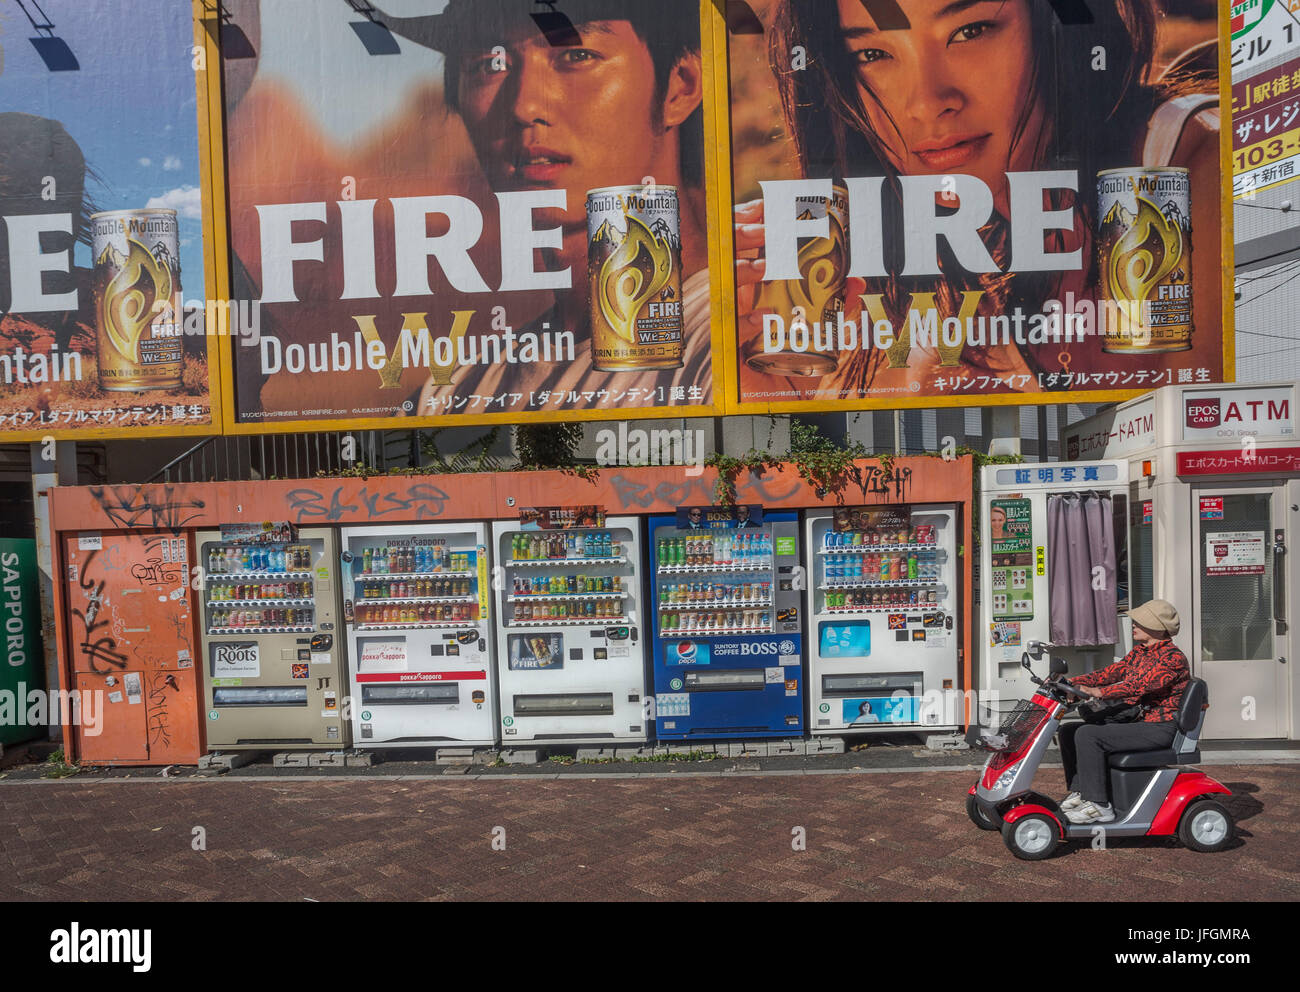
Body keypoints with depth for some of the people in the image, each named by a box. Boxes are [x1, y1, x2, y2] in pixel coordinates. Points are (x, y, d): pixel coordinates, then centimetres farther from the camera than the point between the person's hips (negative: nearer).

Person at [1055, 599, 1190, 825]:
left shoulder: (1173, 658, -14)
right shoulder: (1139, 652, 15)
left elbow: (1141, 685, -28)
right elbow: (1111, 672, 8)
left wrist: (1100, 692, -37)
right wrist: (1071, 682, -4)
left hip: (1158, 729, -9)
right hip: (1138, 721, 9)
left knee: (1088, 735, -26)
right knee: (1068, 731, 0)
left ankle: (1098, 806, -20)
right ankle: (1079, 792, 4)